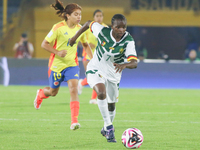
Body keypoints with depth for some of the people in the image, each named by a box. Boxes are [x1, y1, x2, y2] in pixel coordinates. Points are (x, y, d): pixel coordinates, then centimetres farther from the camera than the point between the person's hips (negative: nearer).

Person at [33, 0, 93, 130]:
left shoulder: (80, 29, -1)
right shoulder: (59, 28, -16)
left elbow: (85, 44, 17)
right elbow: (44, 44, -11)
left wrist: (92, 58, 4)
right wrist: (57, 52, -25)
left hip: (72, 64, 2)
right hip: (57, 64, -2)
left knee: (74, 89, -18)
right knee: (53, 92, 15)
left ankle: (74, 121, -21)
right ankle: (41, 94, 52)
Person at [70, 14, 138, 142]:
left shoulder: (128, 41, -24)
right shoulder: (103, 31, -23)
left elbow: (134, 63, -35)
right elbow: (89, 23, -1)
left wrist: (124, 65, -56)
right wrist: (75, 37, 6)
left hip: (113, 74, 2)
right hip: (96, 69, -2)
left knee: (111, 106, 15)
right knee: (101, 93, -31)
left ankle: (106, 130, 44)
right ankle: (109, 127, -21)